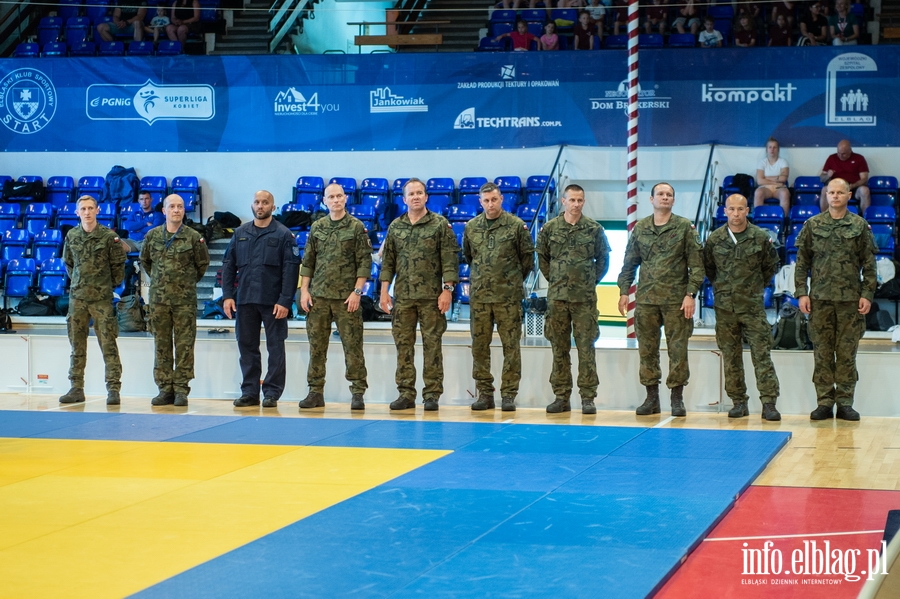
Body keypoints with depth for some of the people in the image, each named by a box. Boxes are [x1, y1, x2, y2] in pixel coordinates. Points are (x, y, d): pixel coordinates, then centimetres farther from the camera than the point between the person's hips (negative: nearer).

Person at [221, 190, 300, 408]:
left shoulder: (283, 234, -2)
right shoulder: (240, 233, 10)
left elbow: (291, 269, -7)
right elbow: (228, 265, 11)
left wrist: (285, 301, -14)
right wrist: (227, 295, 1)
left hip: (272, 301, -4)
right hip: (245, 300, 4)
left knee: (275, 347, 1)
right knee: (247, 346, 8)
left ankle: (272, 393, 7)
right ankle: (249, 392, 15)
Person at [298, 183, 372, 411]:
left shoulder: (356, 227, 0)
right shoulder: (317, 227, 10)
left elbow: (364, 262, -4)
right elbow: (308, 262, 12)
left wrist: (357, 291, -10)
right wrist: (304, 291, 4)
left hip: (346, 298, -3)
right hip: (318, 296, 4)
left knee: (352, 346, -3)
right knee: (316, 347, 5)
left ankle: (357, 392, 1)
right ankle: (316, 392, 12)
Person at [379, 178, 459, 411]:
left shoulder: (440, 224, -1)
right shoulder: (395, 227, 10)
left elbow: (450, 260, -4)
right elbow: (388, 261, 12)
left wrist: (447, 289, -11)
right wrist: (384, 291, 6)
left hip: (431, 296, -3)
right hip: (402, 296, 3)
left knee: (432, 344, -1)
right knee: (403, 344, 4)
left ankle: (432, 394, 5)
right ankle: (406, 394, 11)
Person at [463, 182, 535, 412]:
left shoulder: (516, 225, -2)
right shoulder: (471, 227, 7)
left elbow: (528, 256, 5)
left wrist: (515, 280, 10)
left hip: (508, 296, -3)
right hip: (479, 296, 3)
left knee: (510, 346, -1)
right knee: (479, 346, 5)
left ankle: (509, 394, 4)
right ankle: (484, 393, 13)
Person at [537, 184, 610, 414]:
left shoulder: (594, 229, 0)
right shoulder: (549, 228, 3)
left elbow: (603, 259, 9)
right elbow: (542, 258, 12)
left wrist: (591, 281, 5)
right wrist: (555, 280, 9)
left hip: (585, 298, -1)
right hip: (557, 298, 1)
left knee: (586, 347, -1)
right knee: (559, 348, 6)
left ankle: (588, 397, 4)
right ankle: (561, 396, 13)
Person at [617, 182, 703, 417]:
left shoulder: (684, 227, 1)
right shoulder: (639, 228, 9)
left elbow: (696, 264, -2)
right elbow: (629, 263, 13)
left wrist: (691, 293, -9)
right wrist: (624, 291, 5)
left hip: (676, 299, -3)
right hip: (646, 299, 3)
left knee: (678, 349, -1)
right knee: (647, 349, 5)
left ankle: (677, 399, 8)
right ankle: (651, 397, 14)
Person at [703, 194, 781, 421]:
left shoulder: (761, 237, -1)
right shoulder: (715, 239, 1)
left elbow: (771, 267, 12)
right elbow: (707, 267, 15)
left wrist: (757, 286, 9)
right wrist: (722, 287, 11)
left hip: (753, 306, -2)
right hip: (724, 307, 2)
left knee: (761, 354, -5)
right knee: (730, 356, 5)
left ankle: (769, 402, -4)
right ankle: (738, 401, 13)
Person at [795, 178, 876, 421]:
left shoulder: (860, 226, 5)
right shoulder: (813, 225, 6)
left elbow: (869, 264, 6)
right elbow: (801, 262, 7)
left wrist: (867, 294, -2)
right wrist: (802, 293, 0)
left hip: (850, 300, 0)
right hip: (820, 299, 0)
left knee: (847, 353, 2)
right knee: (822, 353, 2)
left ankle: (845, 402, 9)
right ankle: (824, 402, 8)